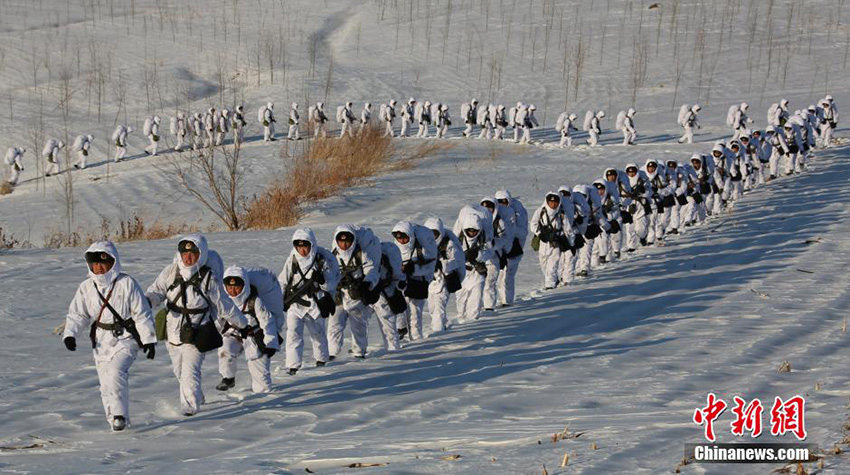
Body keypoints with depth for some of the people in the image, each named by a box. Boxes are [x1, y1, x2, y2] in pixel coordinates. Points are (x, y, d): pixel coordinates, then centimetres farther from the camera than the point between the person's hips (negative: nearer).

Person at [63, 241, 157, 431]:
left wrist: (149, 339, -4)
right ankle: (114, 421, 15)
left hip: (126, 338, -4)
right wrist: (70, 334, -10)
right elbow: (77, 314, 7)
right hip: (101, 341, 4)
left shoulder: (126, 284, -8)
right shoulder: (86, 288, 3)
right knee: (106, 383, 2)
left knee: (116, 371, -25)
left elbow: (142, 314, -4)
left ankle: (119, 414, -18)